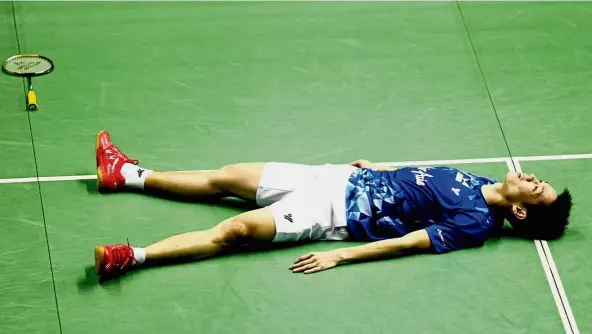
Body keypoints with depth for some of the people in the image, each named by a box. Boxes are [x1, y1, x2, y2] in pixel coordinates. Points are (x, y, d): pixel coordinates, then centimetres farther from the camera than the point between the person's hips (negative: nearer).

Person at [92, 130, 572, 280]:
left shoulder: (474, 223, -15)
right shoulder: (474, 182, 9)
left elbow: (406, 242, -20)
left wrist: (340, 256, -23)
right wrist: (377, 168, 19)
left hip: (337, 215, -8)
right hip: (337, 178, 8)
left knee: (235, 229, -21)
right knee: (225, 178, 7)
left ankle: (132, 257, -21)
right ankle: (128, 174, 16)